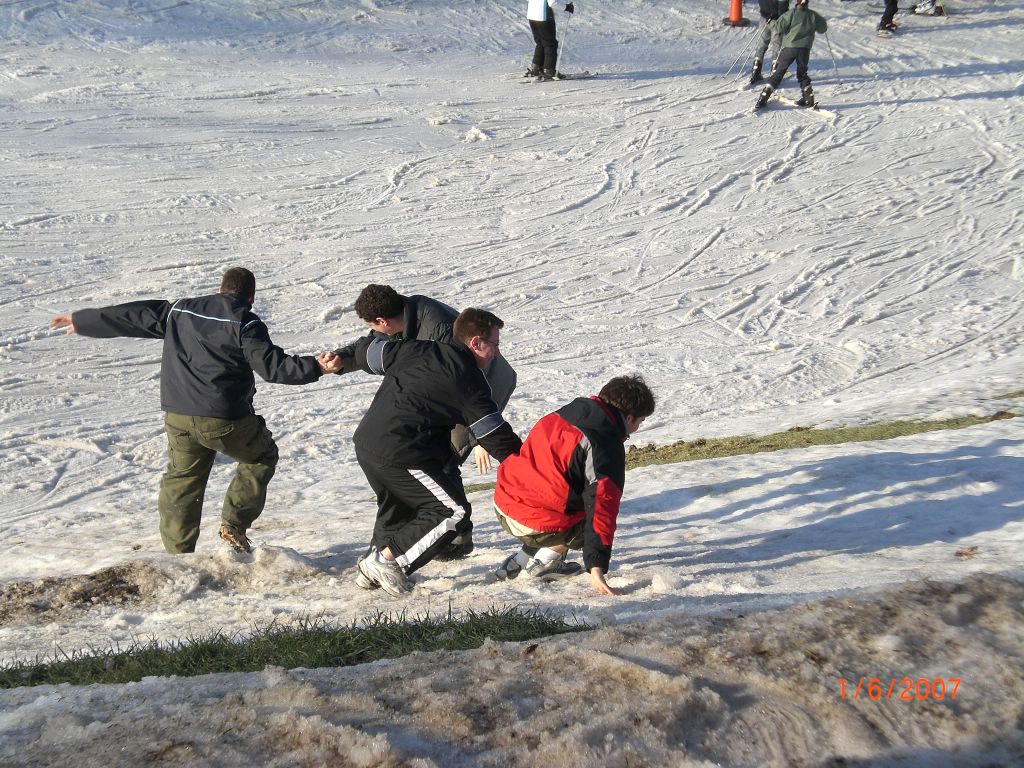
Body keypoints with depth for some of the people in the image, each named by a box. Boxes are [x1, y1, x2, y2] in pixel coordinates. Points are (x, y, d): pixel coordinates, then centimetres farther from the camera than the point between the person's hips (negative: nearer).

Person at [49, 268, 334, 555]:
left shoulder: (178, 311, 12)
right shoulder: (245, 323, -6)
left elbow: (131, 317, 18)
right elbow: (272, 364, -15)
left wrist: (82, 321, 28)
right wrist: (314, 367, -14)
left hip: (178, 419, 5)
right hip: (226, 421, -5)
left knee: (181, 481, 17)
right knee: (262, 456, 19)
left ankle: (177, 555, 16)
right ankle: (234, 523, 7)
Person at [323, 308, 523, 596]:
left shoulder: (417, 351, 13)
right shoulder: (470, 382, -5)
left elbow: (371, 351, 22)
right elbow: (496, 437, -4)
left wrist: (343, 361, 42)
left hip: (365, 443, 8)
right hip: (401, 455, -8)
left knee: (397, 505, 30)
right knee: (454, 510, -2)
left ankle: (371, 569, 29)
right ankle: (386, 559, -3)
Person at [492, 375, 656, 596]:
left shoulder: (562, 414, 10)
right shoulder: (607, 448, -14)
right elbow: (601, 506, -23)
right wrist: (596, 569, -28)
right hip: (534, 524, -7)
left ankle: (521, 559, 19)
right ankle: (546, 561, 3)